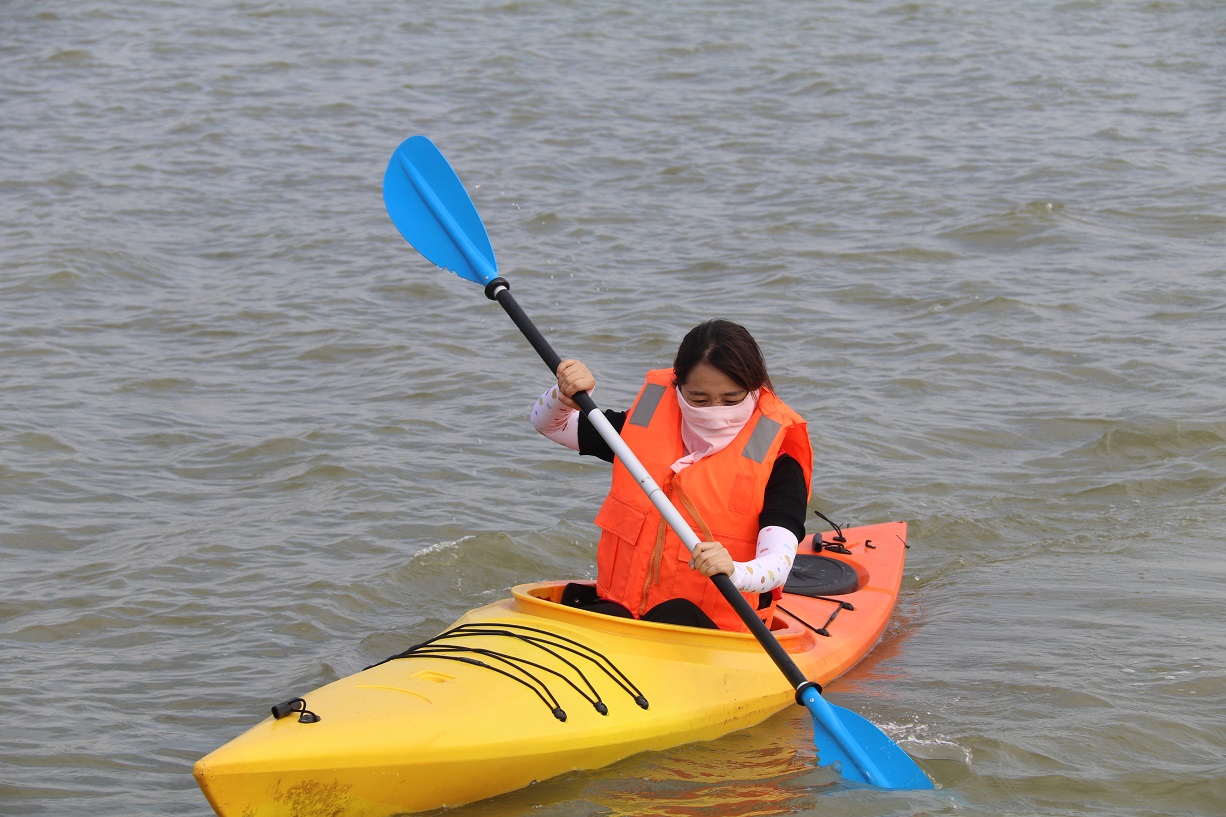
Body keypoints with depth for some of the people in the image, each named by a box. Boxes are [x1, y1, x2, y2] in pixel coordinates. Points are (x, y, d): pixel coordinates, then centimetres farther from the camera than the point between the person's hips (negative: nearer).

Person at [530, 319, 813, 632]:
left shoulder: (776, 463, -5)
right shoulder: (647, 425, 8)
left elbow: (777, 564, -21)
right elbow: (547, 422, 20)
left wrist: (734, 571, -45)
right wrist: (565, 395, -5)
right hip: (621, 604, 3)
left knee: (675, 616, -38)